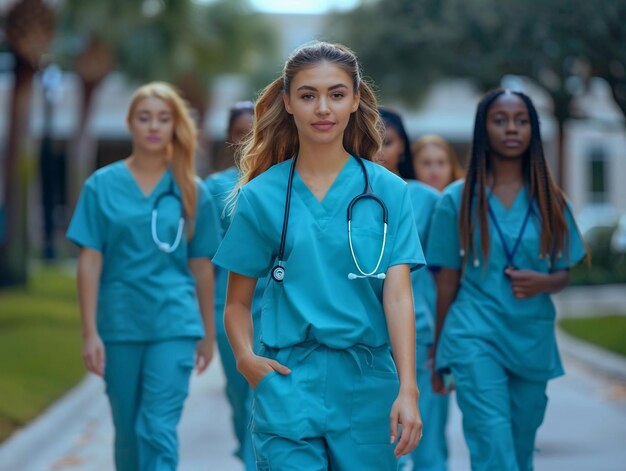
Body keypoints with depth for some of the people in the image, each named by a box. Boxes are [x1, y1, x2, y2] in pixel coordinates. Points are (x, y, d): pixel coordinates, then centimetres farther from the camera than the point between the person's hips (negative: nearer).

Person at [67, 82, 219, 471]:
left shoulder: (192, 191, 4)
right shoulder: (102, 185, 2)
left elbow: (202, 267, 8)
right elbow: (90, 261, -1)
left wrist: (208, 333, 11)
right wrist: (90, 332, -6)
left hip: (174, 325, -1)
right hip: (119, 326, 1)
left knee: (158, 430, -10)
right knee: (127, 431, 12)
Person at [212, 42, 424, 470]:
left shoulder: (387, 191, 2)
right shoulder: (260, 196, 3)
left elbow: (398, 294, -6)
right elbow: (237, 302, 8)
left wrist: (408, 390, -16)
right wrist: (245, 356, -12)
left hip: (368, 387, 1)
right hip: (290, 384, -1)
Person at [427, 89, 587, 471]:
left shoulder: (550, 200, 7)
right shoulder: (458, 199, 1)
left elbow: (563, 274, 13)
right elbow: (447, 281, 5)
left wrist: (543, 282, -11)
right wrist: (438, 354, 9)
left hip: (533, 340, 3)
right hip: (476, 338, -3)